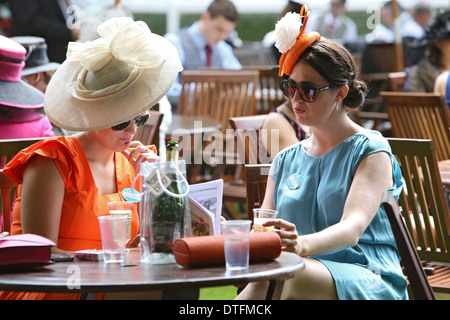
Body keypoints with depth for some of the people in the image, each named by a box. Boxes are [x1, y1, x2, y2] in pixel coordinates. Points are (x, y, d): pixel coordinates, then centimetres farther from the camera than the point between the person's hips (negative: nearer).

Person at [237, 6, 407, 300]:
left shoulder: (371, 151, 1)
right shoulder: (285, 161, 20)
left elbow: (353, 227, -17)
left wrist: (302, 245, -38)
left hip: (366, 279, -3)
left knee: (299, 275, -37)